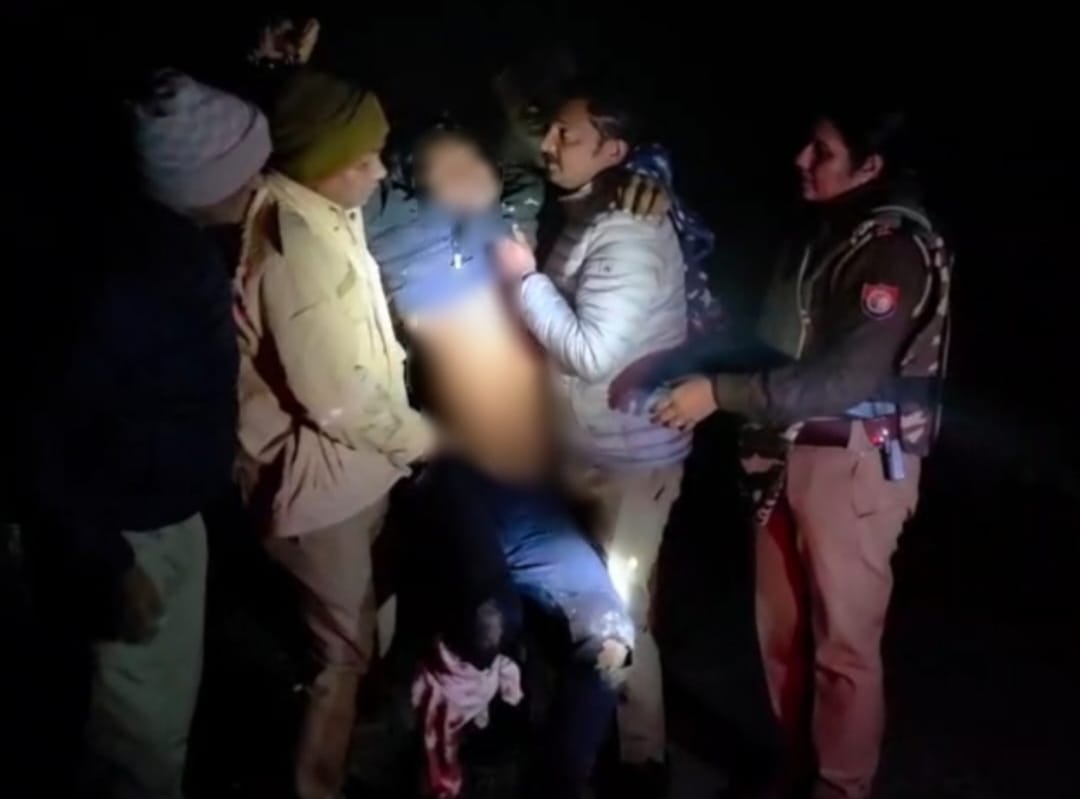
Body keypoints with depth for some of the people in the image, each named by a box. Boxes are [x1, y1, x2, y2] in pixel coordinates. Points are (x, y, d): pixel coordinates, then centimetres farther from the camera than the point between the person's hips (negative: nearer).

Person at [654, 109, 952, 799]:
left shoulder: (897, 247, -15)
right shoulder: (824, 230, 10)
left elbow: (846, 376, -23)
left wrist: (719, 393, -21)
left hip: (856, 461, -8)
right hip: (792, 452, 8)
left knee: (842, 643, 4)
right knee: (781, 630, 15)